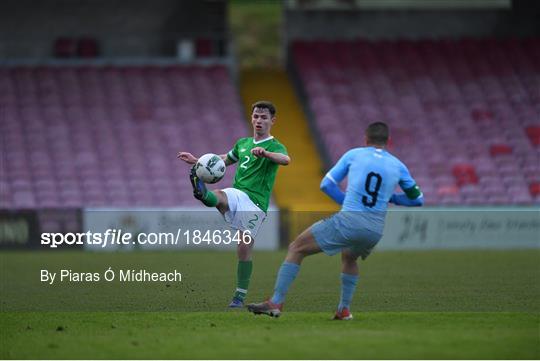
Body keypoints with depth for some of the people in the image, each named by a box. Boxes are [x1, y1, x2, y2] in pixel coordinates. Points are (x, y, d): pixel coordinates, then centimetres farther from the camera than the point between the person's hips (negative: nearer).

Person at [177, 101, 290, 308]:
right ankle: (202, 193, -67)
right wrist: (197, 161, 35)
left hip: (256, 203, -4)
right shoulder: (243, 143, 21)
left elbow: (286, 160, -23)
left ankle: (240, 296, -2)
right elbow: (226, 159, 40)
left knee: (245, 248, -11)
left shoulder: (275, 147, 2)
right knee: (218, 197, -32)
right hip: (237, 195, 4)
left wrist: (265, 153, -43)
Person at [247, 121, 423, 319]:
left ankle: (276, 302, -2)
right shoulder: (398, 166, 11)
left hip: (348, 221, -4)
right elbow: (417, 199, 21)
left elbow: (326, 184, 7)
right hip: (375, 230, 4)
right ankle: (344, 309, 29)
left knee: (296, 249, 8)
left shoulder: (354, 155, 7)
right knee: (349, 257, 37)